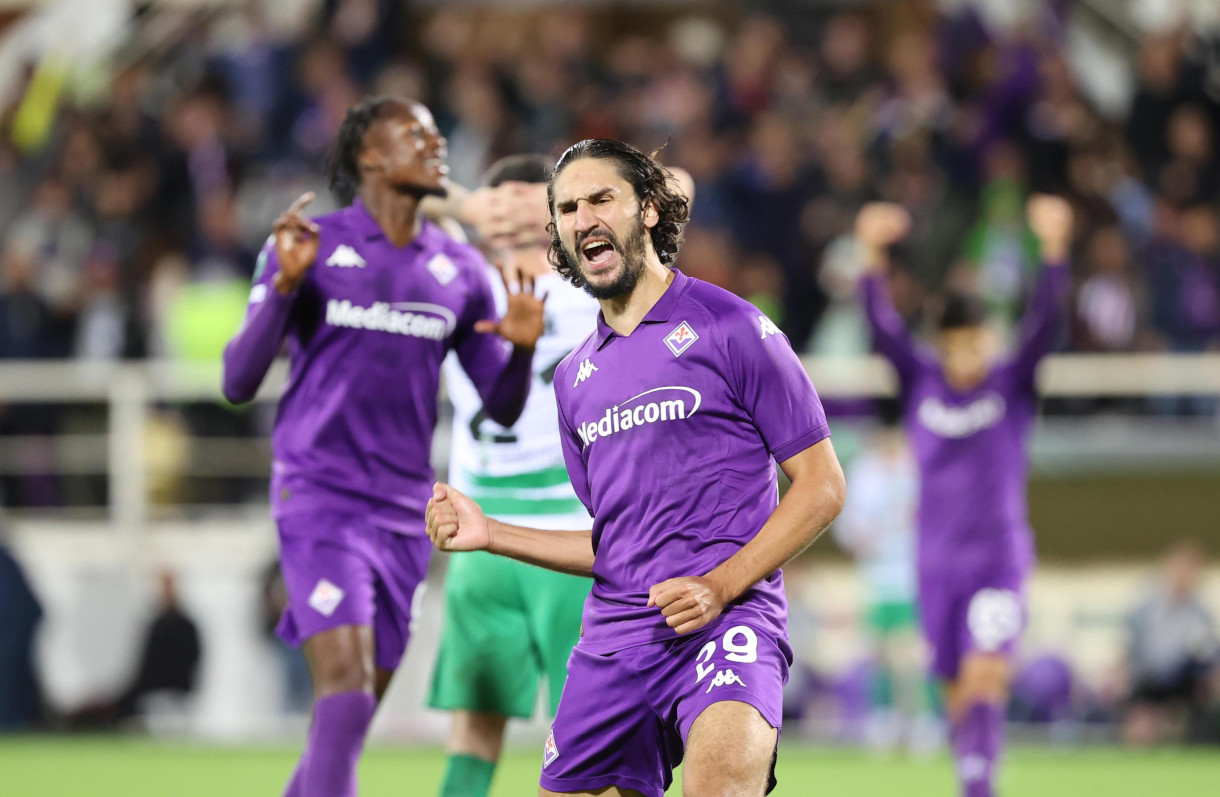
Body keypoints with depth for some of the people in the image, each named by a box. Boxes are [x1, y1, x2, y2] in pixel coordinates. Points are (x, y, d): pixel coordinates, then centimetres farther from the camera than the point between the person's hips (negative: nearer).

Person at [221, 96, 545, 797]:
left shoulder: (460, 271, 10)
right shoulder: (311, 247, -3)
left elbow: (502, 408, 13)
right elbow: (239, 383, -6)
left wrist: (522, 348, -8)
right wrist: (285, 285, -20)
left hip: (405, 512, 5)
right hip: (320, 496, -5)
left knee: (353, 715, 7)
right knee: (346, 693, -19)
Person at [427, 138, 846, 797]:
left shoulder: (729, 327, 1)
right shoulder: (575, 377, 20)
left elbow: (821, 486, -1)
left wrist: (719, 585, -13)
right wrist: (489, 534, 12)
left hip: (726, 617, -7)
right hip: (613, 637, 7)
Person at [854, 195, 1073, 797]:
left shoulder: (1012, 384, -3)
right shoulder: (920, 382, 1)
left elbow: (1044, 323, -16)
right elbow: (883, 327, -12)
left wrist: (1054, 250, -32)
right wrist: (872, 256, -29)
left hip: (1000, 559, -3)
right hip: (937, 561, 3)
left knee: (984, 674, -19)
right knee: (957, 691, 9)